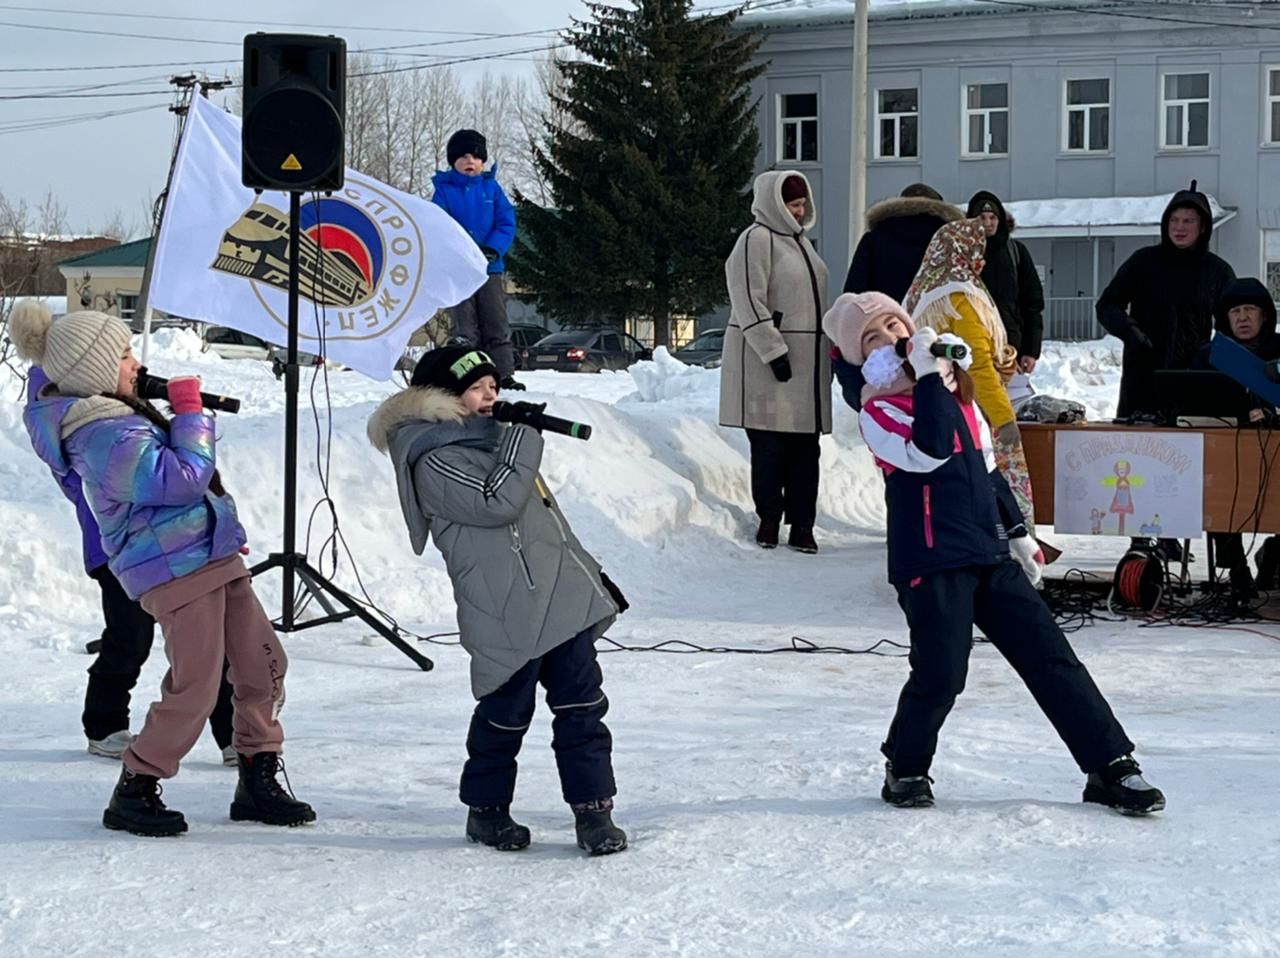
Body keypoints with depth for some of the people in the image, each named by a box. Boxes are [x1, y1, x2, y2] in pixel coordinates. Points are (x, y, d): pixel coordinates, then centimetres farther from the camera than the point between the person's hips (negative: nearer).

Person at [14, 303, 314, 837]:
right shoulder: (106, 435, -20)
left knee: (264, 665, 10)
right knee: (194, 689, -9)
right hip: (175, 568, -11)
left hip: (212, 556, 11)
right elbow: (181, 479, -23)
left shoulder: (115, 414, 14)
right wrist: (190, 412, -14)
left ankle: (257, 783, 19)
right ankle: (133, 793, 5)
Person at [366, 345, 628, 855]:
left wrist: (589, 572, 28)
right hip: (508, 610, -9)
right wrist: (524, 438, -12)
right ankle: (486, 808, 17)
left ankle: (593, 809, 5)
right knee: (507, 710, -1)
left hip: (564, 594, 9)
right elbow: (497, 503, -20)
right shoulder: (434, 460, -6)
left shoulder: (491, 437, 24)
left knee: (582, 704, 3)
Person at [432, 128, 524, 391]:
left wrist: (493, 248, -16)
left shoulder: (491, 188, 6)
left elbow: (507, 223, 1)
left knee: (497, 325, 3)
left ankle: (504, 376, 6)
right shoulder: (444, 190, 2)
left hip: (490, 268, 2)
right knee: (465, 327, 2)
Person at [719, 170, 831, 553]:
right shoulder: (756, 240, -9)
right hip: (767, 363, -8)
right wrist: (774, 351, -20)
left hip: (806, 361, 8)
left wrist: (827, 350, 24)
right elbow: (749, 304, -16)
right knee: (770, 447, -3)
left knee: (805, 448, 4)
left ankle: (802, 526, 6)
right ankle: (769, 520, 9)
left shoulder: (800, 241, 19)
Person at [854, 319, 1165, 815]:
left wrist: (1017, 531, 23)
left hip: (991, 556, 6)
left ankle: (1112, 766, 5)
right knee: (939, 675, -12)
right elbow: (929, 454, -23)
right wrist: (928, 377, -20)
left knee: (1051, 657, 2)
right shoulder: (877, 412, -4)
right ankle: (905, 769, 14)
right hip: (932, 564, -6)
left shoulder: (956, 391, 17)